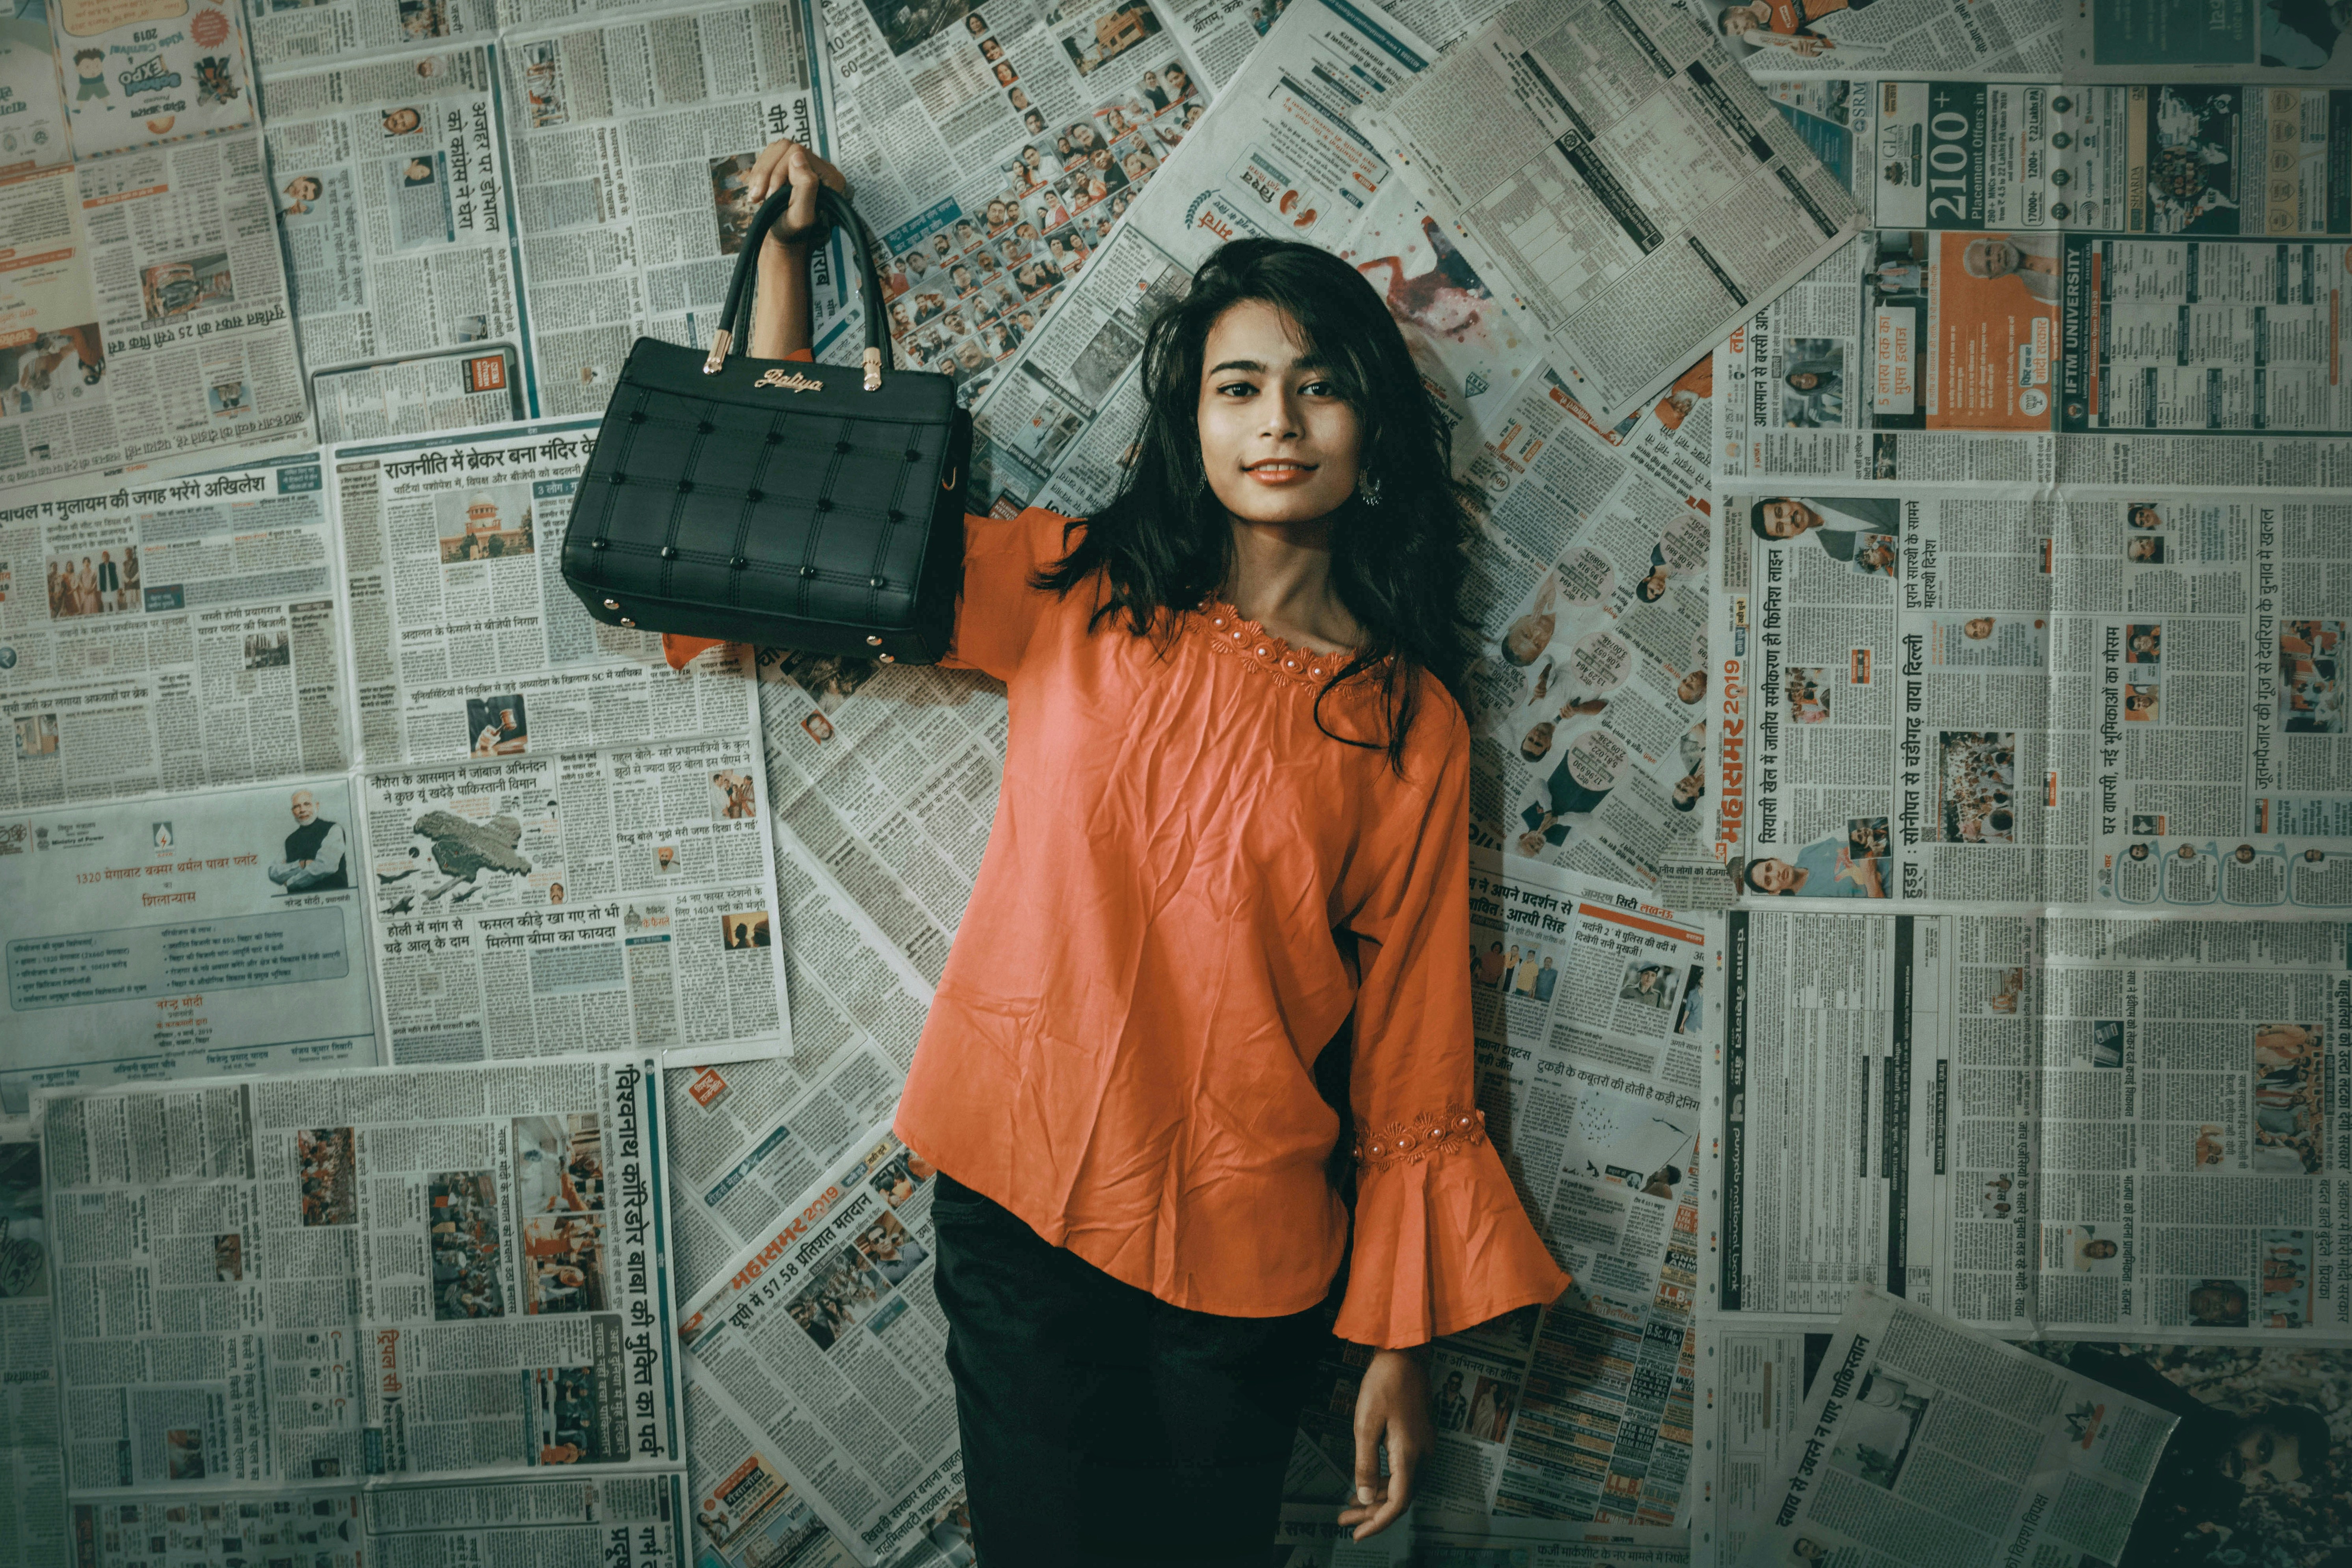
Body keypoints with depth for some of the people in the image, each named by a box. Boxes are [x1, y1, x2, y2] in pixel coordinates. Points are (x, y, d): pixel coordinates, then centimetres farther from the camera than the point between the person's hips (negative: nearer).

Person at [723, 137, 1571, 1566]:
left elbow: (1412, 1054, -1)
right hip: (1020, 1209, 1)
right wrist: (789, 243, -2)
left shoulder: (1411, 727, -4)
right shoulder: (1071, 598, -2)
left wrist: (1399, 1347, 2)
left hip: (1247, 1249, 0)